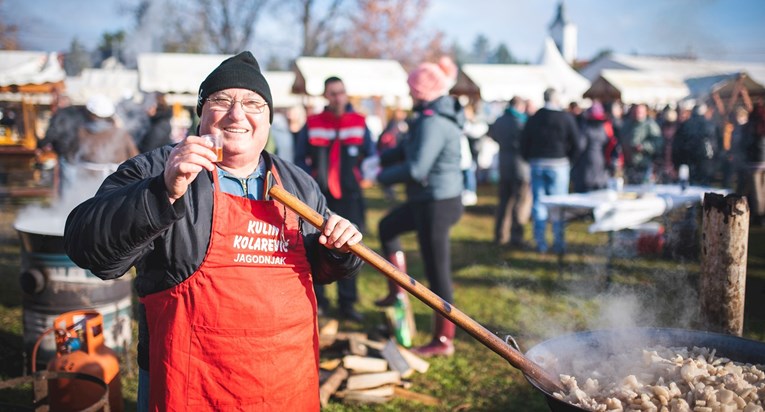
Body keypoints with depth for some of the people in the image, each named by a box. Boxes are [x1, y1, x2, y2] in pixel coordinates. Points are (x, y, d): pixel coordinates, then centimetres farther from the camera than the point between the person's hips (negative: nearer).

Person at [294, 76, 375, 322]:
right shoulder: (312, 124, 3)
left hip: (349, 197, 1)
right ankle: (317, 300, 15)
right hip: (319, 196, 0)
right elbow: (299, 159, 8)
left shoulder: (359, 123, 5)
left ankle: (347, 303, 15)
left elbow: (371, 156, 11)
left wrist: (363, 174, -8)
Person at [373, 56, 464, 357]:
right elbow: (410, 149, 17)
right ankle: (398, 291, 34)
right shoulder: (436, 115, 8)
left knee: (437, 271, 0)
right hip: (428, 198, 11)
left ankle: (443, 340, 15)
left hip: (437, 202, -11)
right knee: (387, 226, 28)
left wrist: (382, 177, -10)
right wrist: (380, 159, 4)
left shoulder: (433, 122, -23)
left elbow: (416, 169, -27)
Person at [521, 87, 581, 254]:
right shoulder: (566, 118, -4)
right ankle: (559, 243, 6)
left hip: (537, 164, 2)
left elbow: (524, 143, 4)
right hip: (559, 165, -2)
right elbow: (576, 144, -5)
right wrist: (569, 161, 8)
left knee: (538, 203, 6)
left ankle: (540, 243, 8)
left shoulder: (533, 118, 3)